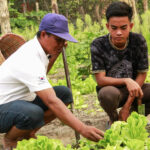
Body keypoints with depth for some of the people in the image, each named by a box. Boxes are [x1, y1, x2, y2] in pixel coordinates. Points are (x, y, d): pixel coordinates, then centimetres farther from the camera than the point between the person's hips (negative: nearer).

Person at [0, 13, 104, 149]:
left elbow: (40, 75, 24)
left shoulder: (33, 46, 2)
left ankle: (28, 133, 5)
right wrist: (82, 129, -43)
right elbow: (51, 101, -38)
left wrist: (55, 54, 8)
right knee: (33, 114, -40)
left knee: (65, 93, -1)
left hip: (22, 101, 10)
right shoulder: (30, 60, -29)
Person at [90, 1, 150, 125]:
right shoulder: (98, 45, -18)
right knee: (108, 93, -38)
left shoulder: (139, 41, -14)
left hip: (133, 89, 2)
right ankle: (114, 120, -3)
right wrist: (126, 81, -38)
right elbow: (100, 80, -20)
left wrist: (127, 106, -15)